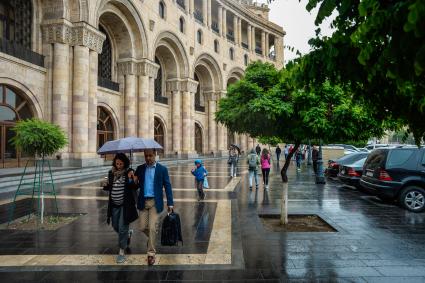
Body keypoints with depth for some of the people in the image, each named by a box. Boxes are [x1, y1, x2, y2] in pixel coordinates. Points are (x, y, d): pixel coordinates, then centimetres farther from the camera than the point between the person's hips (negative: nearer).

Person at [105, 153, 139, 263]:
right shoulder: (111, 173, 5)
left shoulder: (129, 172, -8)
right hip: (114, 205, 5)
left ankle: (121, 252, 10)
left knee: (122, 228, -3)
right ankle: (128, 233, 47)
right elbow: (108, 188, 14)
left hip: (125, 205, -5)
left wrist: (130, 179, -27)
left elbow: (135, 187, -11)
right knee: (115, 227, 16)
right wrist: (106, 185, -8)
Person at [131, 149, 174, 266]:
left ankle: (151, 253, 11)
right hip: (143, 202, 3)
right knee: (143, 227, 6)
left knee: (152, 228, -4)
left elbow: (167, 186, -2)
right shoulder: (140, 169, 6)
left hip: (155, 202, -3)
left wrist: (170, 203, -7)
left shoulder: (162, 169, -2)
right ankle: (152, 238, 38)